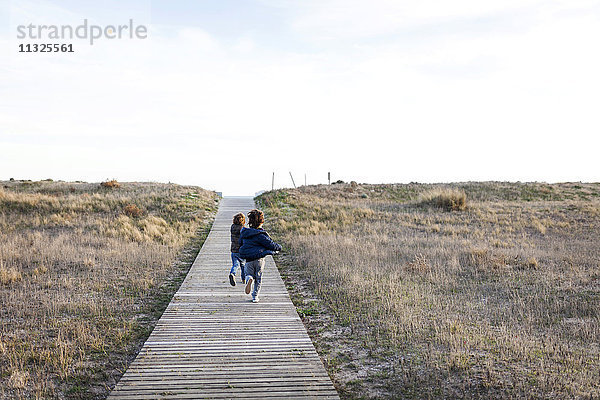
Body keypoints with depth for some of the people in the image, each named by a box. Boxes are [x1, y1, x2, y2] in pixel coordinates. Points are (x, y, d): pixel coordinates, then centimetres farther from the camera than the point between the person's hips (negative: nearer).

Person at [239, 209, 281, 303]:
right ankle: (255, 296, 12)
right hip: (260, 259, -3)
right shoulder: (261, 235, -15)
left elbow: (240, 244, 17)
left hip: (248, 259, 3)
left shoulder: (244, 233, 1)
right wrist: (279, 247, 8)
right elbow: (271, 244, -13)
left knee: (249, 274, 17)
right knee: (258, 278, 11)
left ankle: (249, 278, -20)